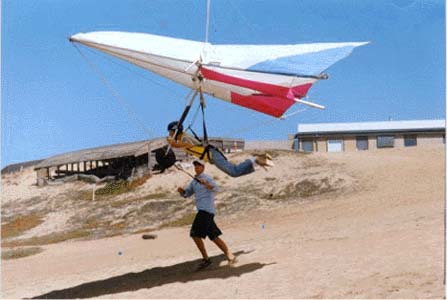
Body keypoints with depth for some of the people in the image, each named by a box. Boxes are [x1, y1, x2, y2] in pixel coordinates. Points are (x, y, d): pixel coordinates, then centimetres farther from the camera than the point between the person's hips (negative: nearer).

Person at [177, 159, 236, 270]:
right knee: (214, 237, 9)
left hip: (206, 210, -9)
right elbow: (186, 194, 19)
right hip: (202, 211, 9)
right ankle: (230, 256, 11)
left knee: (195, 234, -12)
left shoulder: (207, 178, -3)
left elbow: (216, 189, -20)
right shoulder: (194, 182, 23)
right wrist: (180, 190, -4)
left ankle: (206, 259, -5)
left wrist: (206, 184, -39)